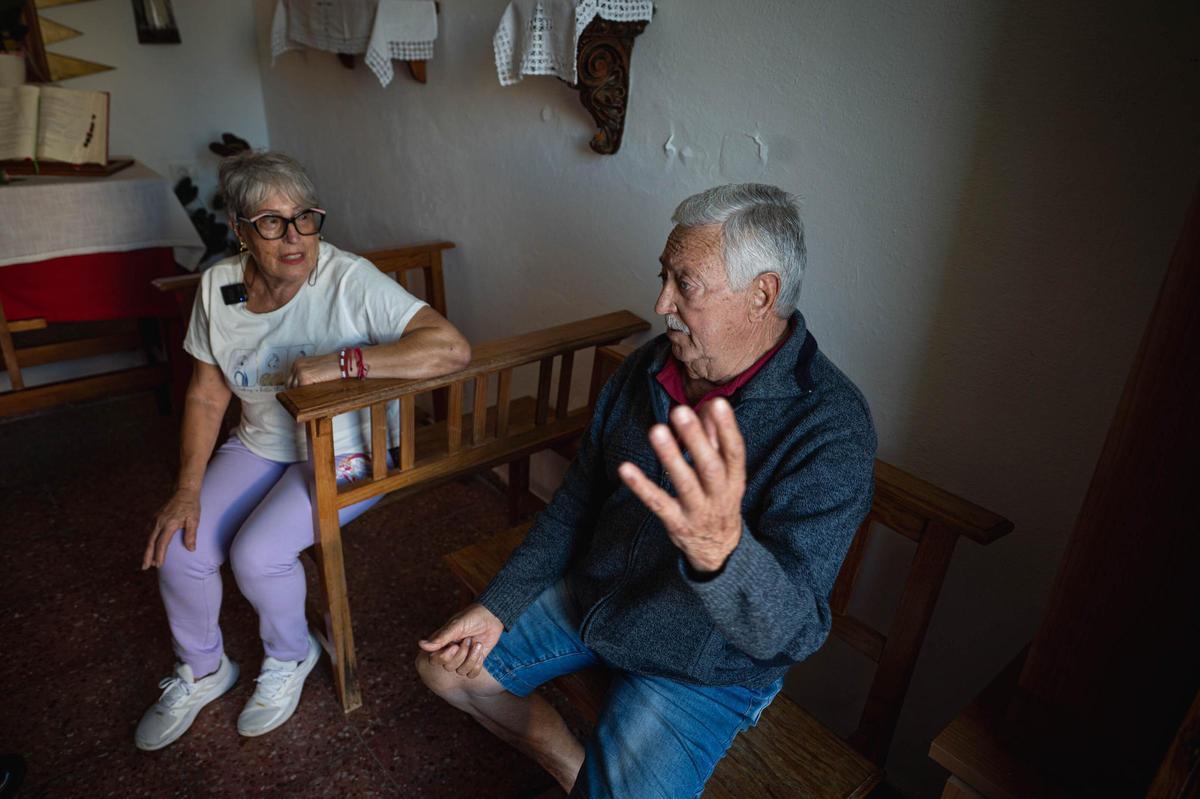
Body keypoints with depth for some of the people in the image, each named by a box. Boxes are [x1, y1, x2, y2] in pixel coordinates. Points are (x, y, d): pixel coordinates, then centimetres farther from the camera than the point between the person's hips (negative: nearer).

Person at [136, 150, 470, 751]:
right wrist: (188, 489, -6)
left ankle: (291, 657, 14)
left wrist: (342, 361, -36)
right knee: (176, 548, -6)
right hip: (260, 445, 6)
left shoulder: (350, 281, -24)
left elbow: (452, 348, -35)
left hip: (344, 454, -5)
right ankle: (201, 671, 26)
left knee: (256, 553, -22)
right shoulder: (218, 286, -5)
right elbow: (206, 394, 3)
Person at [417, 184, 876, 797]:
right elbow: (575, 502, 4)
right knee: (444, 666, 7)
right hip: (589, 600, 6)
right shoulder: (648, 367, -6)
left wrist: (722, 552, -56)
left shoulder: (829, 425, -27)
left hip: (698, 667, -5)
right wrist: (498, 605, 0)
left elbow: (793, 631, -33)